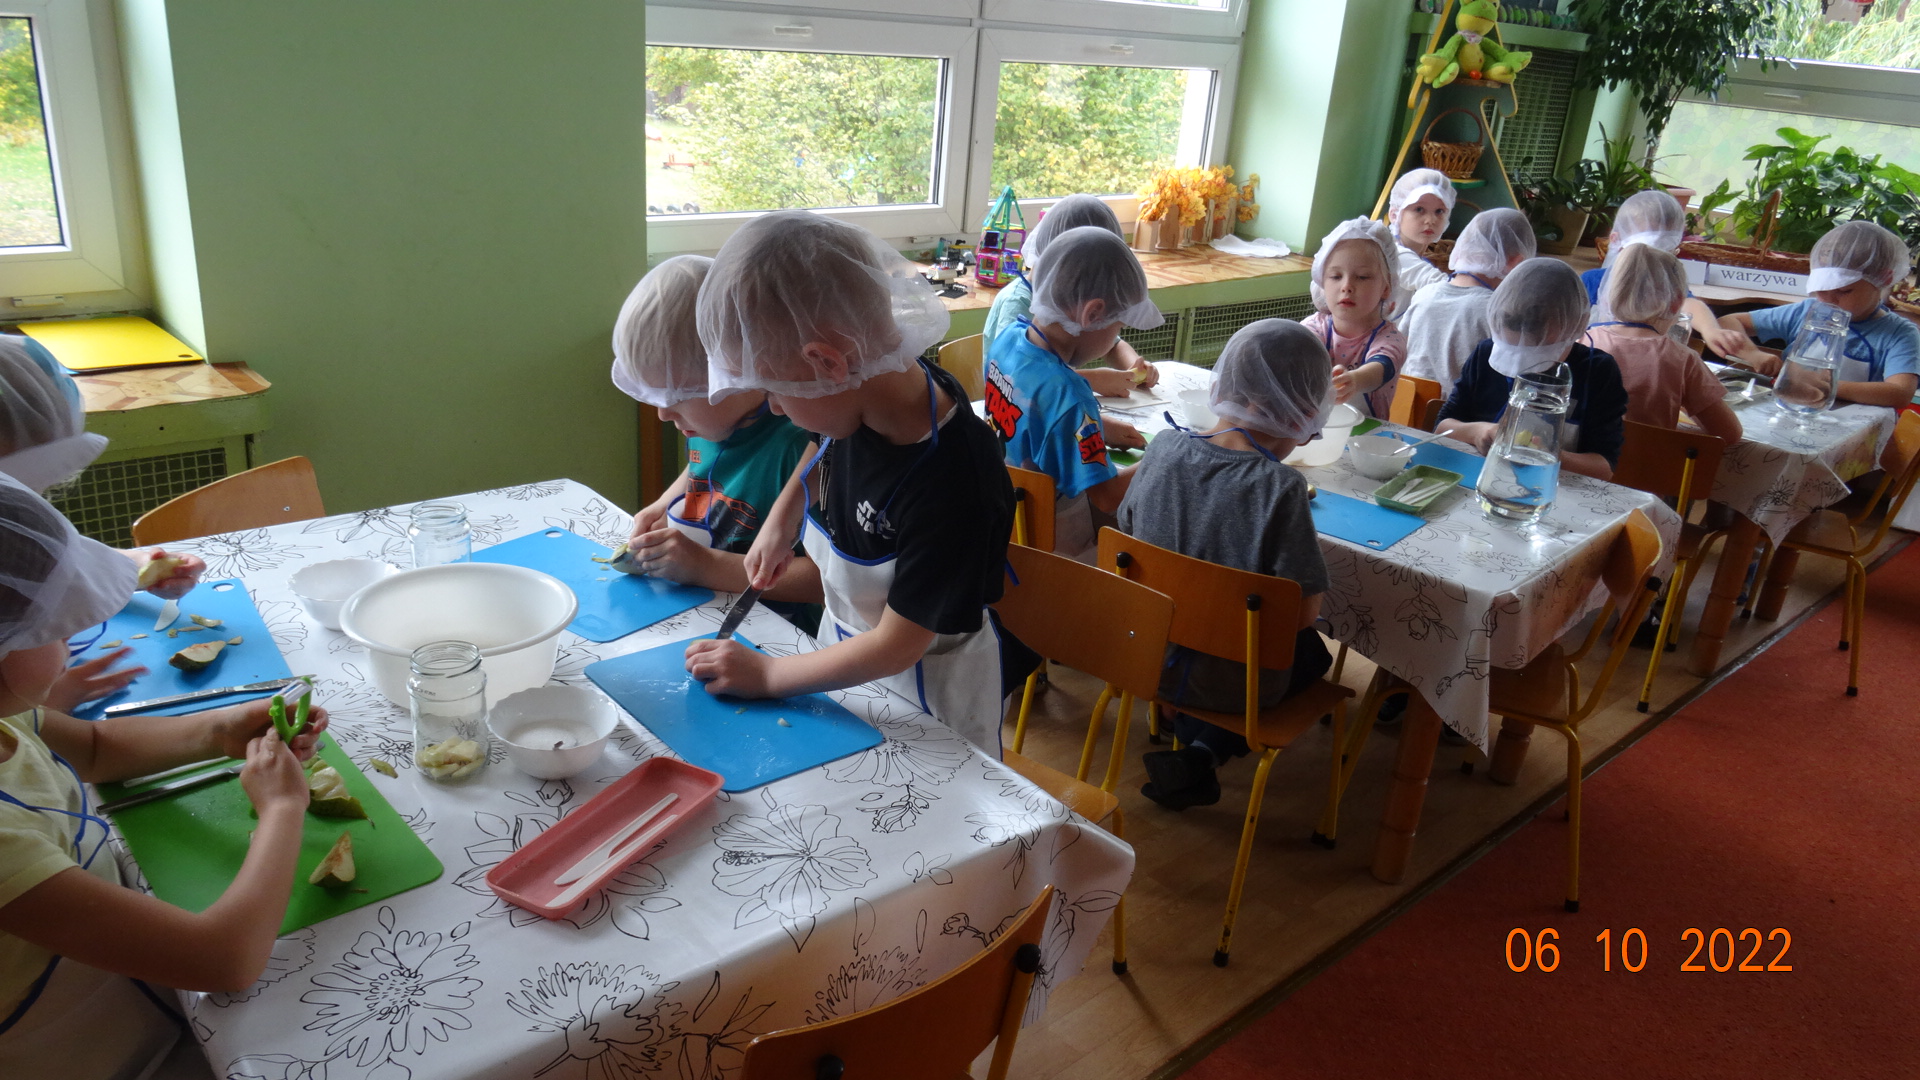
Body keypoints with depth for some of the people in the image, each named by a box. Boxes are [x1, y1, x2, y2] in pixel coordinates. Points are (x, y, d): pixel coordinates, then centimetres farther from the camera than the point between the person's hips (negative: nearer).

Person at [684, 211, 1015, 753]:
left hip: (924, 690, -7)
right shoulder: (861, 397, -16)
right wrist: (780, 520, -2)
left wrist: (766, 673, -16)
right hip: (845, 647, 7)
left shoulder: (952, 482, -37)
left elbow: (895, 647, -26)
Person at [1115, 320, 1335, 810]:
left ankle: (1190, 736, 22)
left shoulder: (1163, 449, -10)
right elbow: (1304, 611, -21)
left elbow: (1128, 532, 5)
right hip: (1232, 681, -6)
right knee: (1312, 650, 27)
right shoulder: (1281, 486, -25)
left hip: (1148, 653, 6)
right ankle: (1207, 751, 10)